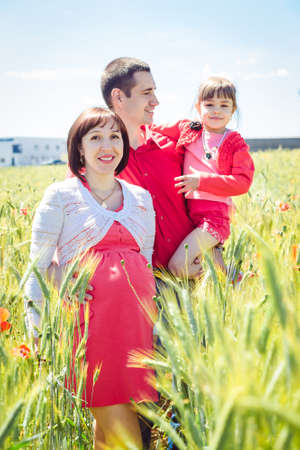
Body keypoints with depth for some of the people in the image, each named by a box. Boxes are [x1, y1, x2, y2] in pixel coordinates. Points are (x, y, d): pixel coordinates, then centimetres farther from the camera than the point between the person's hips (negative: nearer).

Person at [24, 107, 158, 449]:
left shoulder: (142, 198, 15)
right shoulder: (61, 195, 2)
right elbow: (37, 267, 0)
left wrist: (155, 320, 15)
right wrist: (39, 331, -7)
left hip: (135, 316, 4)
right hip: (88, 314, -4)